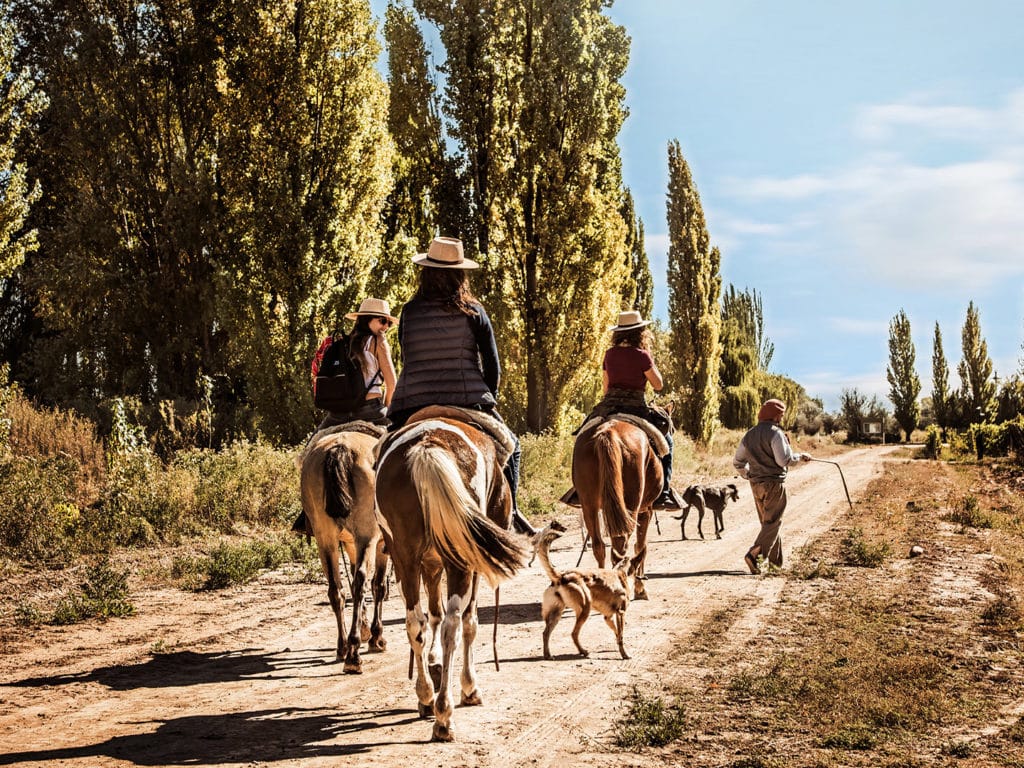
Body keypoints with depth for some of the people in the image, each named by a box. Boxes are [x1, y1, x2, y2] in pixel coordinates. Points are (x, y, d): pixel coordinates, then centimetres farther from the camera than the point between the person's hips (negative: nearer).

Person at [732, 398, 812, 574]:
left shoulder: (749, 435, 11)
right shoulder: (775, 433, -12)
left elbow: (738, 462, 15)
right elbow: (784, 460, -19)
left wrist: (748, 475, 29)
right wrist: (800, 457, -3)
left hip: (756, 485, 8)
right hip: (774, 483, -7)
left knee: (768, 522, 16)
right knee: (773, 522, -5)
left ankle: (776, 560, 19)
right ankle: (754, 553, -20)